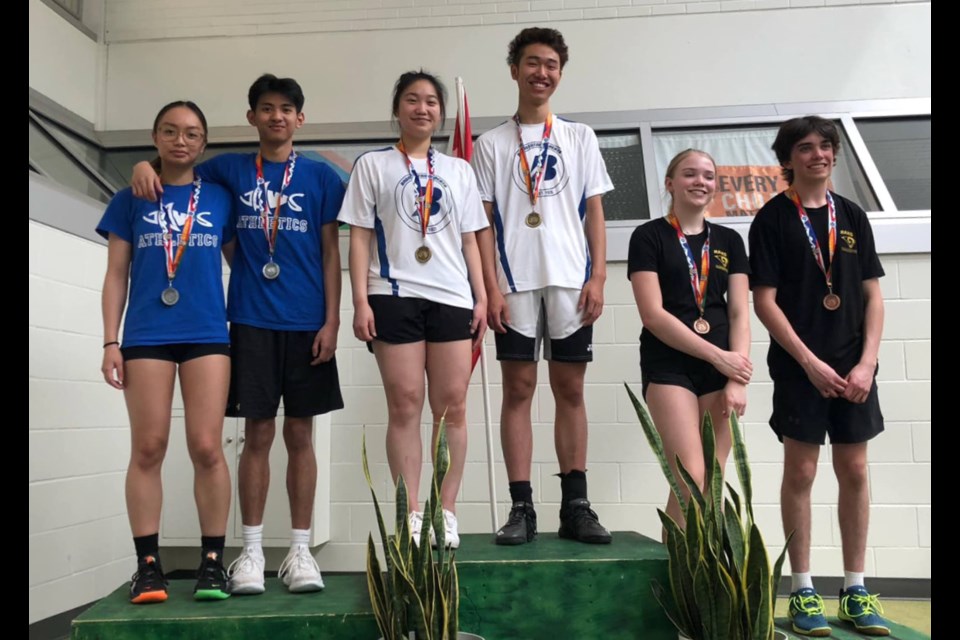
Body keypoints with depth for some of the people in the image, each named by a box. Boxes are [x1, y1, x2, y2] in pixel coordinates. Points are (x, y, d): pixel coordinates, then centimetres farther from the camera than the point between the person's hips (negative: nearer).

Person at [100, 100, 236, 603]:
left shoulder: (220, 198, 10)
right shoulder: (130, 199, 10)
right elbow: (116, 276, 8)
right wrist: (110, 342, 0)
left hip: (207, 335, 0)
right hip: (147, 336, 1)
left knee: (207, 448, -4)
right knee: (147, 449, 0)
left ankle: (212, 561, 6)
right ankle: (148, 565, 9)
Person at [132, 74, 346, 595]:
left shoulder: (320, 176, 5)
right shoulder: (230, 170, 9)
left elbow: (330, 252, 3)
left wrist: (331, 320, -4)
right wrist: (146, 165, -1)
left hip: (306, 322, 0)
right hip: (251, 320, 1)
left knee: (300, 434, 5)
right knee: (258, 433, 3)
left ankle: (300, 550, 14)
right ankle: (251, 550, 14)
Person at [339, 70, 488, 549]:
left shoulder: (459, 170, 17)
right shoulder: (372, 165, 10)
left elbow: (469, 241, 15)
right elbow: (360, 237, 4)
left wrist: (481, 298, 5)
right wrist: (361, 301, -6)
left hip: (452, 296, 2)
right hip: (394, 295, -2)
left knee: (452, 406, -1)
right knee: (404, 406, -3)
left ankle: (447, 512, 8)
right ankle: (411, 515, 6)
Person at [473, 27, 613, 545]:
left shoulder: (580, 138, 14)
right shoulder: (491, 143, 10)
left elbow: (594, 212, 10)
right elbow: (483, 221, 4)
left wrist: (598, 277, -2)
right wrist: (490, 287, -7)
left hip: (571, 281, 1)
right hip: (515, 283, -1)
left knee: (570, 390, 3)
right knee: (518, 390, -1)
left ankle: (575, 506, 10)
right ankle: (521, 509, 4)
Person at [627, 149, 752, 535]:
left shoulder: (729, 241, 13)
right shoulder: (649, 236, 0)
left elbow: (739, 314, 6)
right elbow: (653, 315, -9)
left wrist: (737, 380, -6)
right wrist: (717, 355, -11)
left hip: (722, 370, 4)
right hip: (668, 366, -4)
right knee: (690, 479, -12)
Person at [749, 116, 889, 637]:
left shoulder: (853, 217, 11)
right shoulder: (773, 218, -2)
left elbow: (872, 296, 8)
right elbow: (765, 302, -8)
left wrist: (866, 363, -4)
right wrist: (811, 363, -13)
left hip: (854, 366, 4)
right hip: (800, 366, -4)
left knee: (854, 471, 7)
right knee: (800, 471, 0)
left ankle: (855, 590, 20)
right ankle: (803, 590, 12)